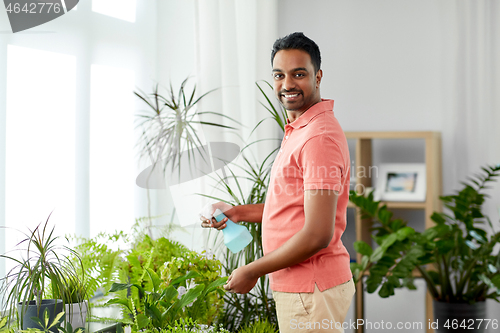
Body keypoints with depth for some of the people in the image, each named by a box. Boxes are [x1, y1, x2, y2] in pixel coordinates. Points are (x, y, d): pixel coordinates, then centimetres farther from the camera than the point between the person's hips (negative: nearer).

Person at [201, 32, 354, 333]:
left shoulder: (319, 137, -21)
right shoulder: (299, 130, 13)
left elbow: (317, 235, -24)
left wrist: (252, 272, -15)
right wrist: (238, 213, 14)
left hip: (311, 290, -10)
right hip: (297, 285, 10)